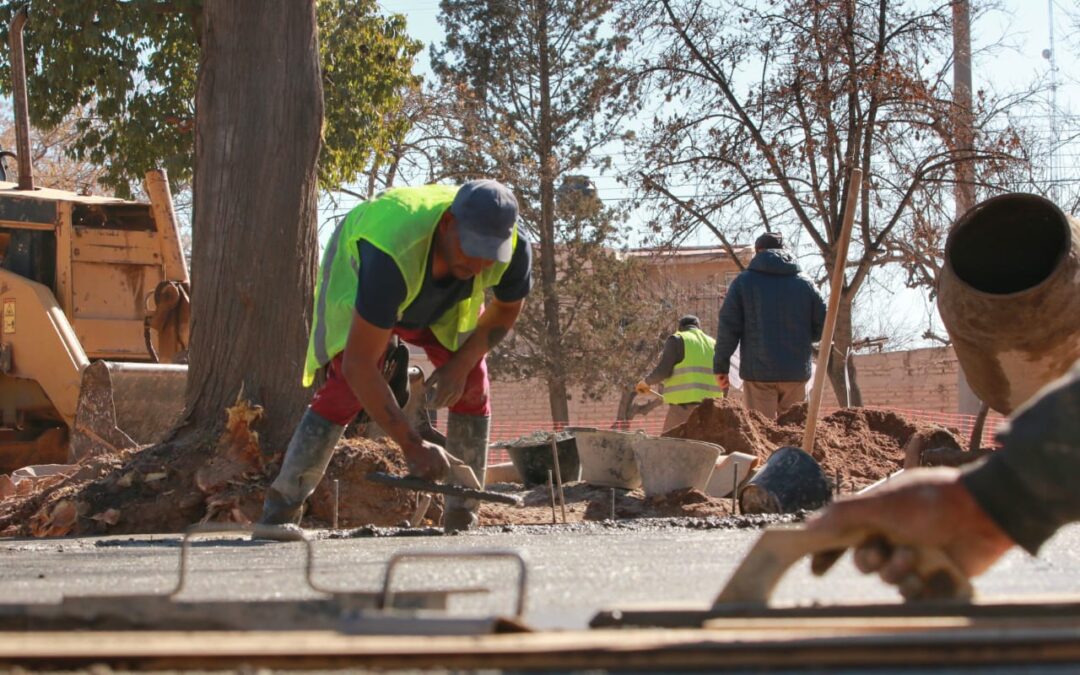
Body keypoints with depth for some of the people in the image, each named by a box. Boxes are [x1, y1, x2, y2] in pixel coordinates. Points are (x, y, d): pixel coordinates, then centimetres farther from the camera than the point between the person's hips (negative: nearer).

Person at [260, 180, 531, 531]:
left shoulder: (513, 248, -34)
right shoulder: (394, 255, -50)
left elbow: (507, 308, -8)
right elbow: (358, 364, -47)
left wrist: (462, 363, -23)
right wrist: (411, 445, -46)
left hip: (446, 298, 4)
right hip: (359, 275, -4)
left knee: (472, 384, -11)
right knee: (346, 387, -21)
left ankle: (462, 519, -1)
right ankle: (279, 513, -14)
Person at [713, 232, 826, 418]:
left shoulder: (744, 282, 1)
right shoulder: (804, 284, 7)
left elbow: (728, 327, -3)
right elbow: (823, 324, 8)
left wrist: (721, 366, 2)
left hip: (758, 373, -2)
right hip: (796, 373, 3)